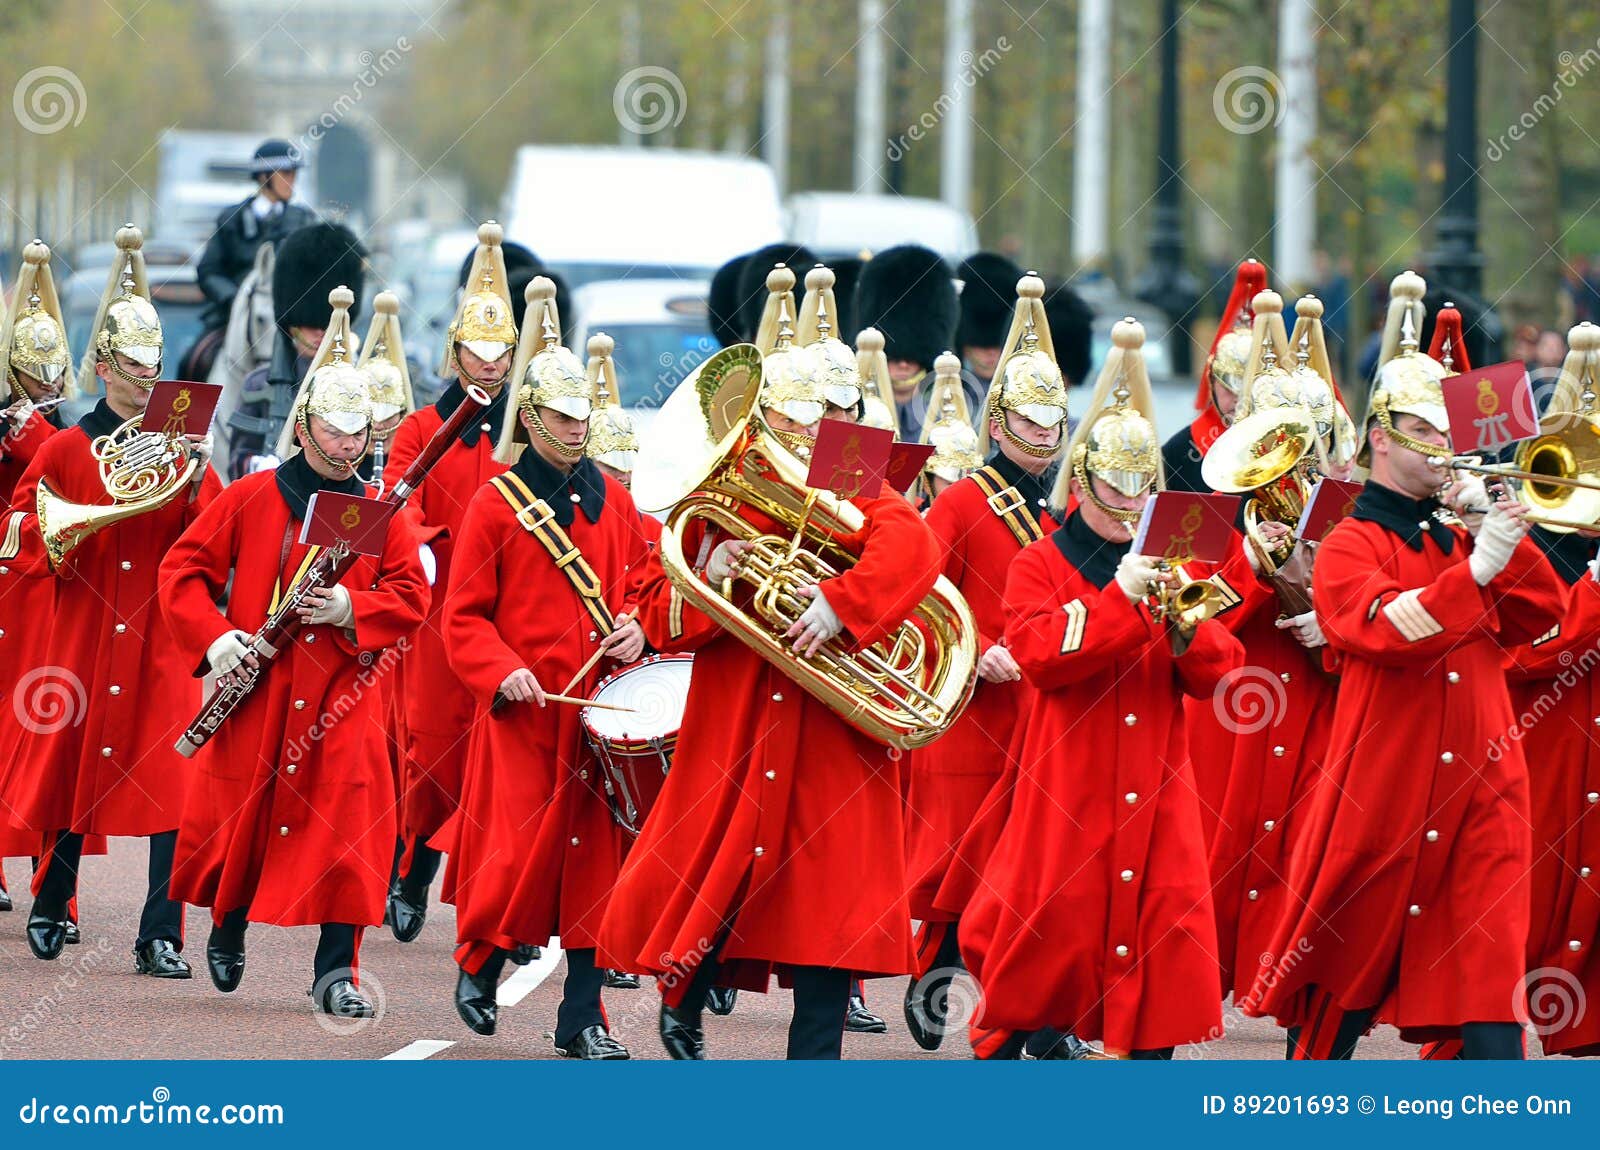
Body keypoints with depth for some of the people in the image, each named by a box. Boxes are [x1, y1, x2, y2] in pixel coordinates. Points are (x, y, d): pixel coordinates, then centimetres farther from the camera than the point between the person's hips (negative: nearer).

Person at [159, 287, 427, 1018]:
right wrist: (213, 637, -12)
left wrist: (353, 609, -17)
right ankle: (227, 930, 35)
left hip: (344, 696, 0)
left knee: (349, 825, -9)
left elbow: (412, 595, 1)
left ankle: (336, 971, -5)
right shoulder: (250, 499, 2)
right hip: (256, 689, 0)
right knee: (244, 813, 8)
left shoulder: (383, 513, 5)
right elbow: (183, 569, 2)